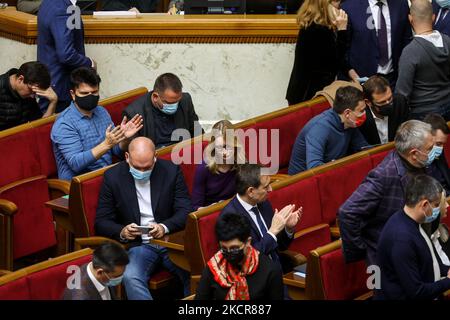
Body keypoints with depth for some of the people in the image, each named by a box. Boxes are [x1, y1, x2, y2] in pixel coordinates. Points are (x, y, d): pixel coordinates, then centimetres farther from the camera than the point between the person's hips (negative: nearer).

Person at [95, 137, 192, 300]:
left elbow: (186, 211, 1)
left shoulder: (171, 171, 3)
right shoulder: (112, 177, 2)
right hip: (138, 244, -1)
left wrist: (164, 227, -20)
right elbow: (102, 222, 4)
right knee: (131, 278, -33)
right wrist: (122, 232, -19)